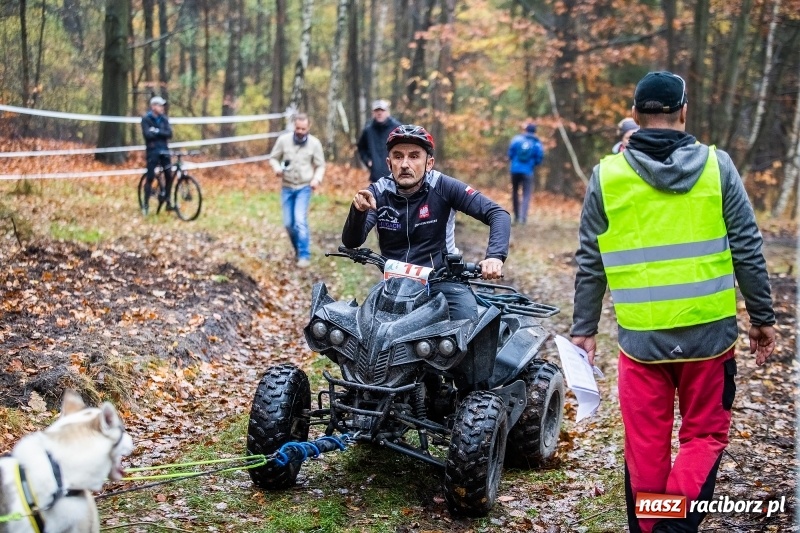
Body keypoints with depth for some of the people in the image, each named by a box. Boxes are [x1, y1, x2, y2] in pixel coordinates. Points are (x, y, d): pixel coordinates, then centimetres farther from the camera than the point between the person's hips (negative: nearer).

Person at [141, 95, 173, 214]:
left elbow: (169, 134, -2)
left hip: (164, 150, 4)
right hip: (152, 151, -4)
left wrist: (157, 131, -14)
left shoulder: (164, 118, 9)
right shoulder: (146, 119, -4)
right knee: (150, 177, -6)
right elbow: (147, 134, -16)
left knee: (169, 176, -2)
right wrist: (161, 133, -8)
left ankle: (167, 200, 13)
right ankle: (145, 204, 2)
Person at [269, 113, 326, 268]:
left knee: (300, 220, -17)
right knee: (288, 223, 6)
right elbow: (274, 158, 5)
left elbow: (320, 165, 1)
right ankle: (298, 249, 30)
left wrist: (317, 179, -18)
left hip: (304, 187, -2)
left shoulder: (314, 143, -8)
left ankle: (304, 255, -11)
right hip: (287, 187, 3)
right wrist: (277, 168, -17)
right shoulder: (283, 140, -6)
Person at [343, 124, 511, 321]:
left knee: (468, 322, -27)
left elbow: (498, 214, -12)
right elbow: (351, 242, -10)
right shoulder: (378, 192, -3)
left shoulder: (442, 186, -9)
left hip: (442, 278, -2)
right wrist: (359, 211, -31)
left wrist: (495, 255, -31)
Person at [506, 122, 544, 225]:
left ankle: (517, 216, 23)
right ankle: (523, 217, -15)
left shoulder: (517, 139, 2)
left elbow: (510, 154, 2)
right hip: (528, 171, -2)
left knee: (515, 192, 19)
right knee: (526, 195, 0)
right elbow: (539, 159, 0)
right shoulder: (537, 144, 0)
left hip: (515, 169, 2)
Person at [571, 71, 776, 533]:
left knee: (646, 442, 12)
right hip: (709, 329, 0)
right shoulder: (717, 166, -2)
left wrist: (584, 329, 11)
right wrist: (763, 318, 10)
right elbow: (748, 251, 0)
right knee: (704, 433, 12)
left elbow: (590, 264, 2)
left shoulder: (607, 175, -1)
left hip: (641, 335, 0)